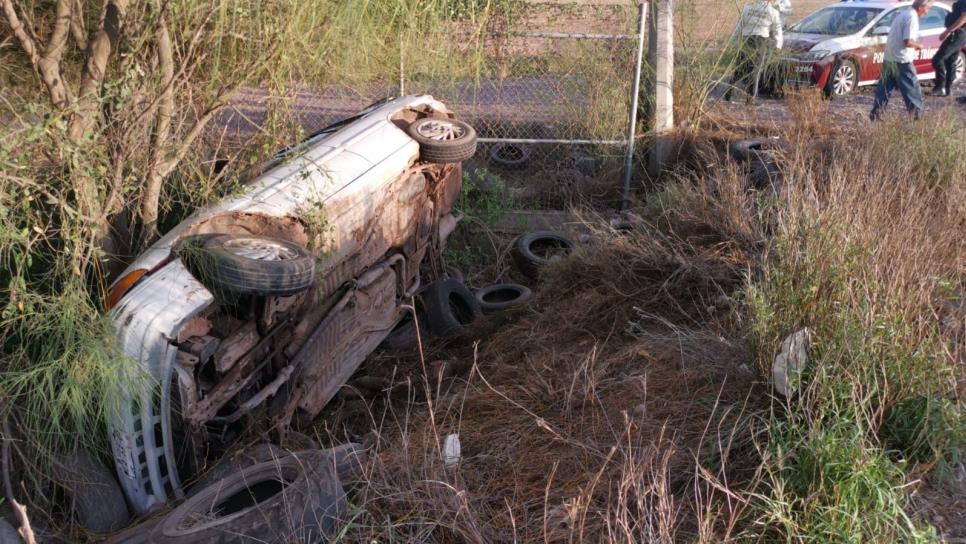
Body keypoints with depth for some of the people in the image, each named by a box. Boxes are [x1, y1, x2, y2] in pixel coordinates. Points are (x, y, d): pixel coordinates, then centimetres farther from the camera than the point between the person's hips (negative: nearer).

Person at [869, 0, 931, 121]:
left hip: (888, 58, 9)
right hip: (901, 60, -9)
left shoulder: (903, 13, 14)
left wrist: (915, 44, 16)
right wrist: (918, 45, -4)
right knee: (912, 87, 1)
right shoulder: (912, 17, -15)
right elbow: (908, 41, -22)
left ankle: (875, 114, 9)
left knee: (885, 87, 11)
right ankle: (917, 113, 6)